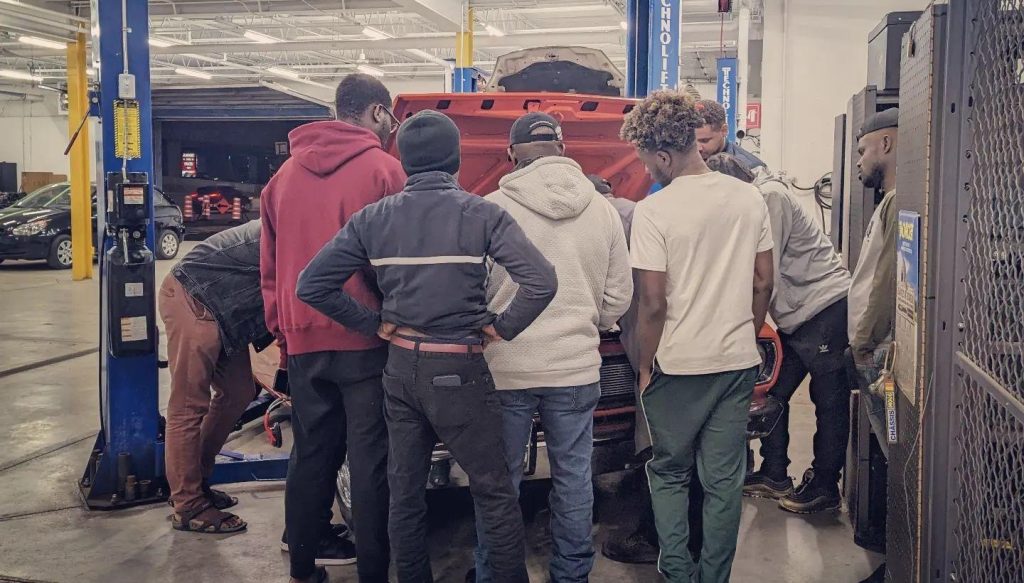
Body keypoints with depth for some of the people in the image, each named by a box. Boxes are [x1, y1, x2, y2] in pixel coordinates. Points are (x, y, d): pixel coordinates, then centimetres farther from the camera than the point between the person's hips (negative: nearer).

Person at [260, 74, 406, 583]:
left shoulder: (286, 174, 11)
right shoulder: (382, 169, -6)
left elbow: (270, 265, 14)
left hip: (303, 340, 5)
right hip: (365, 340, -5)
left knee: (311, 455, 14)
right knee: (370, 460, 2)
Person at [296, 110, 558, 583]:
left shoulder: (373, 218, 1)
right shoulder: (482, 214, -9)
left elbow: (312, 285, 1)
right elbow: (541, 282, -18)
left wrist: (375, 324, 5)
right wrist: (501, 329, -5)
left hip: (400, 370, 4)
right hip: (459, 372, -4)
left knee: (405, 493, 15)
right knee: (494, 493, 7)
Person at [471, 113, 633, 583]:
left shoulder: (490, 208, -8)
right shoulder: (603, 210, 3)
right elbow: (619, 297, 7)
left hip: (505, 368, -2)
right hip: (577, 368, 2)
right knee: (573, 479, 13)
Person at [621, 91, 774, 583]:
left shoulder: (654, 211, -14)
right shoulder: (750, 199, 1)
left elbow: (653, 303, -14)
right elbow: (764, 283, 7)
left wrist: (646, 366, -2)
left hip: (678, 364, -4)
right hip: (739, 359, 4)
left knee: (669, 475, 14)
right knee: (725, 481, 11)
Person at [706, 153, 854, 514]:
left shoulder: (770, 196, -15)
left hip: (826, 305, -10)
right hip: (797, 314, 10)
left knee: (829, 401, 1)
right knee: (774, 392, 12)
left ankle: (825, 488, 11)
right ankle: (774, 476, 24)